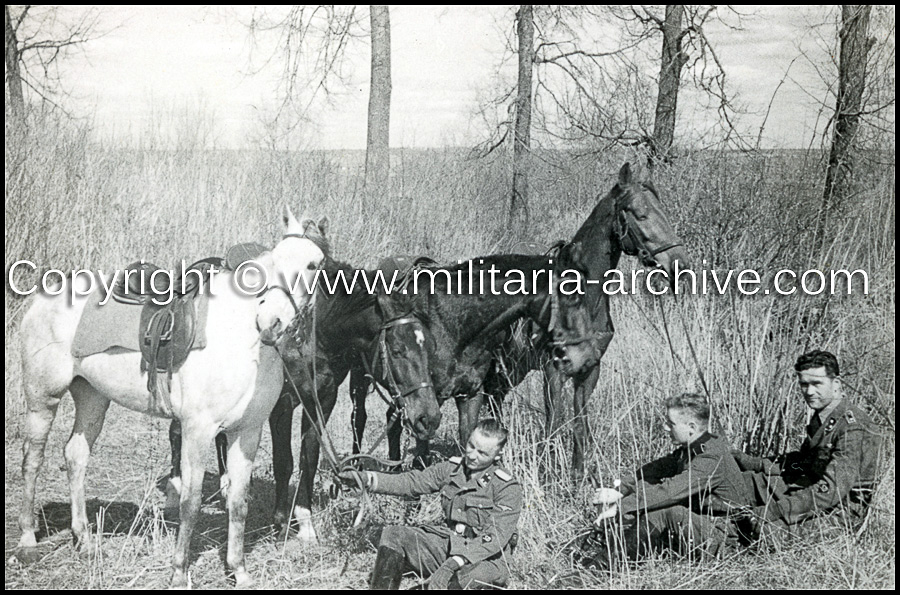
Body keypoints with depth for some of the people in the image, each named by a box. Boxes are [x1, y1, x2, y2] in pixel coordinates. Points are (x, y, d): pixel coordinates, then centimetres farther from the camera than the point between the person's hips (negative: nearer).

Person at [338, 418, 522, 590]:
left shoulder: (508, 488, -13)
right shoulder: (452, 469, 6)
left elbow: (496, 537, -21)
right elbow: (410, 482, 6)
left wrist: (455, 562, -32)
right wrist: (365, 478, -8)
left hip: (485, 558, -7)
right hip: (450, 544, 7)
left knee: (443, 582, -38)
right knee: (394, 537, -12)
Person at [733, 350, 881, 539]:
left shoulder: (854, 427, -22)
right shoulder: (821, 416, 8)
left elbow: (832, 491, -29)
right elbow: (803, 461, 21)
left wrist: (776, 510, -32)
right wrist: (756, 463, 9)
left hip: (839, 511, -10)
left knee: (770, 529, -31)